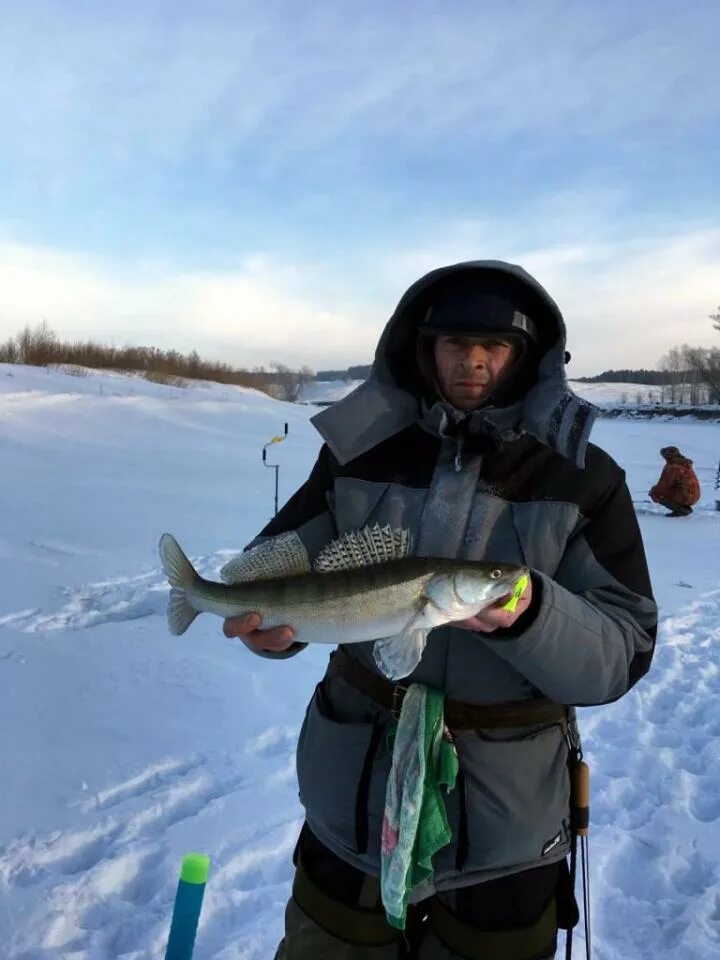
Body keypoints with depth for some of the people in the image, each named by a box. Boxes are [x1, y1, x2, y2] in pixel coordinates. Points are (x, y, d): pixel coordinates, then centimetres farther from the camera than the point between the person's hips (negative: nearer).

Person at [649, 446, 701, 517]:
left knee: (656, 494, -8)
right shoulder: (685, 464, 14)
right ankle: (686, 508, 14)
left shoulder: (672, 467, -17)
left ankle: (681, 510, -7)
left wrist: (654, 491, 3)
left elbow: (664, 485, -16)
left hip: (686, 497, -10)